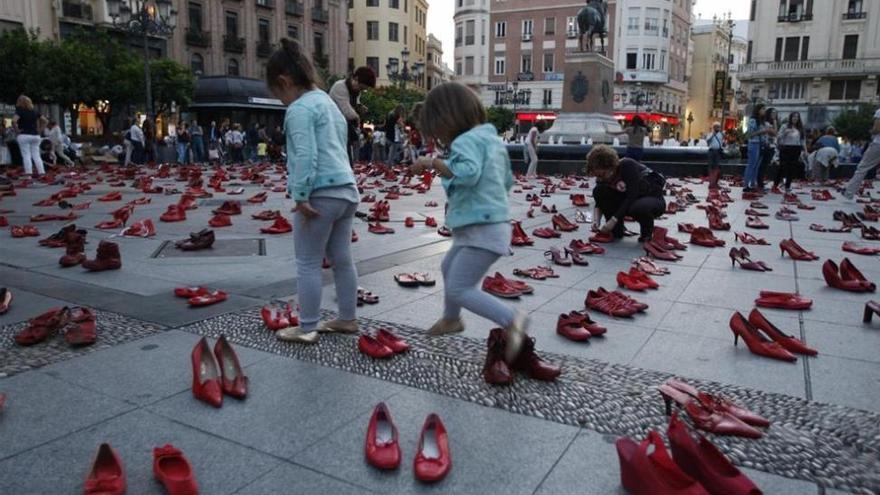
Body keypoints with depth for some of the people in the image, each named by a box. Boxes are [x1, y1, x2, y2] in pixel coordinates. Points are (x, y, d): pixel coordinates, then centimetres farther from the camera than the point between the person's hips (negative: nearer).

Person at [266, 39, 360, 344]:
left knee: (308, 264, 2)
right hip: (347, 189, 9)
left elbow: (305, 156, -20)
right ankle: (348, 319, 26)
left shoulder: (299, 109, -9)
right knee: (342, 259, 15)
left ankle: (307, 329, 10)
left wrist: (301, 196, -17)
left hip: (321, 194, -9)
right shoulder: (329, 102, 19)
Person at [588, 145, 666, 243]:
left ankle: (647, 232, -8)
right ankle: (616, 231, -5)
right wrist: (596, 220, -25)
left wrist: (613, 220, -35)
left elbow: (631, 196, -32)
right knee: (599, 191, -16)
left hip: (654, 199, -6)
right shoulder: (602, 178, -10)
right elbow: (599, 203, -5)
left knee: (639, 207, -41)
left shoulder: (628, 165, -27)